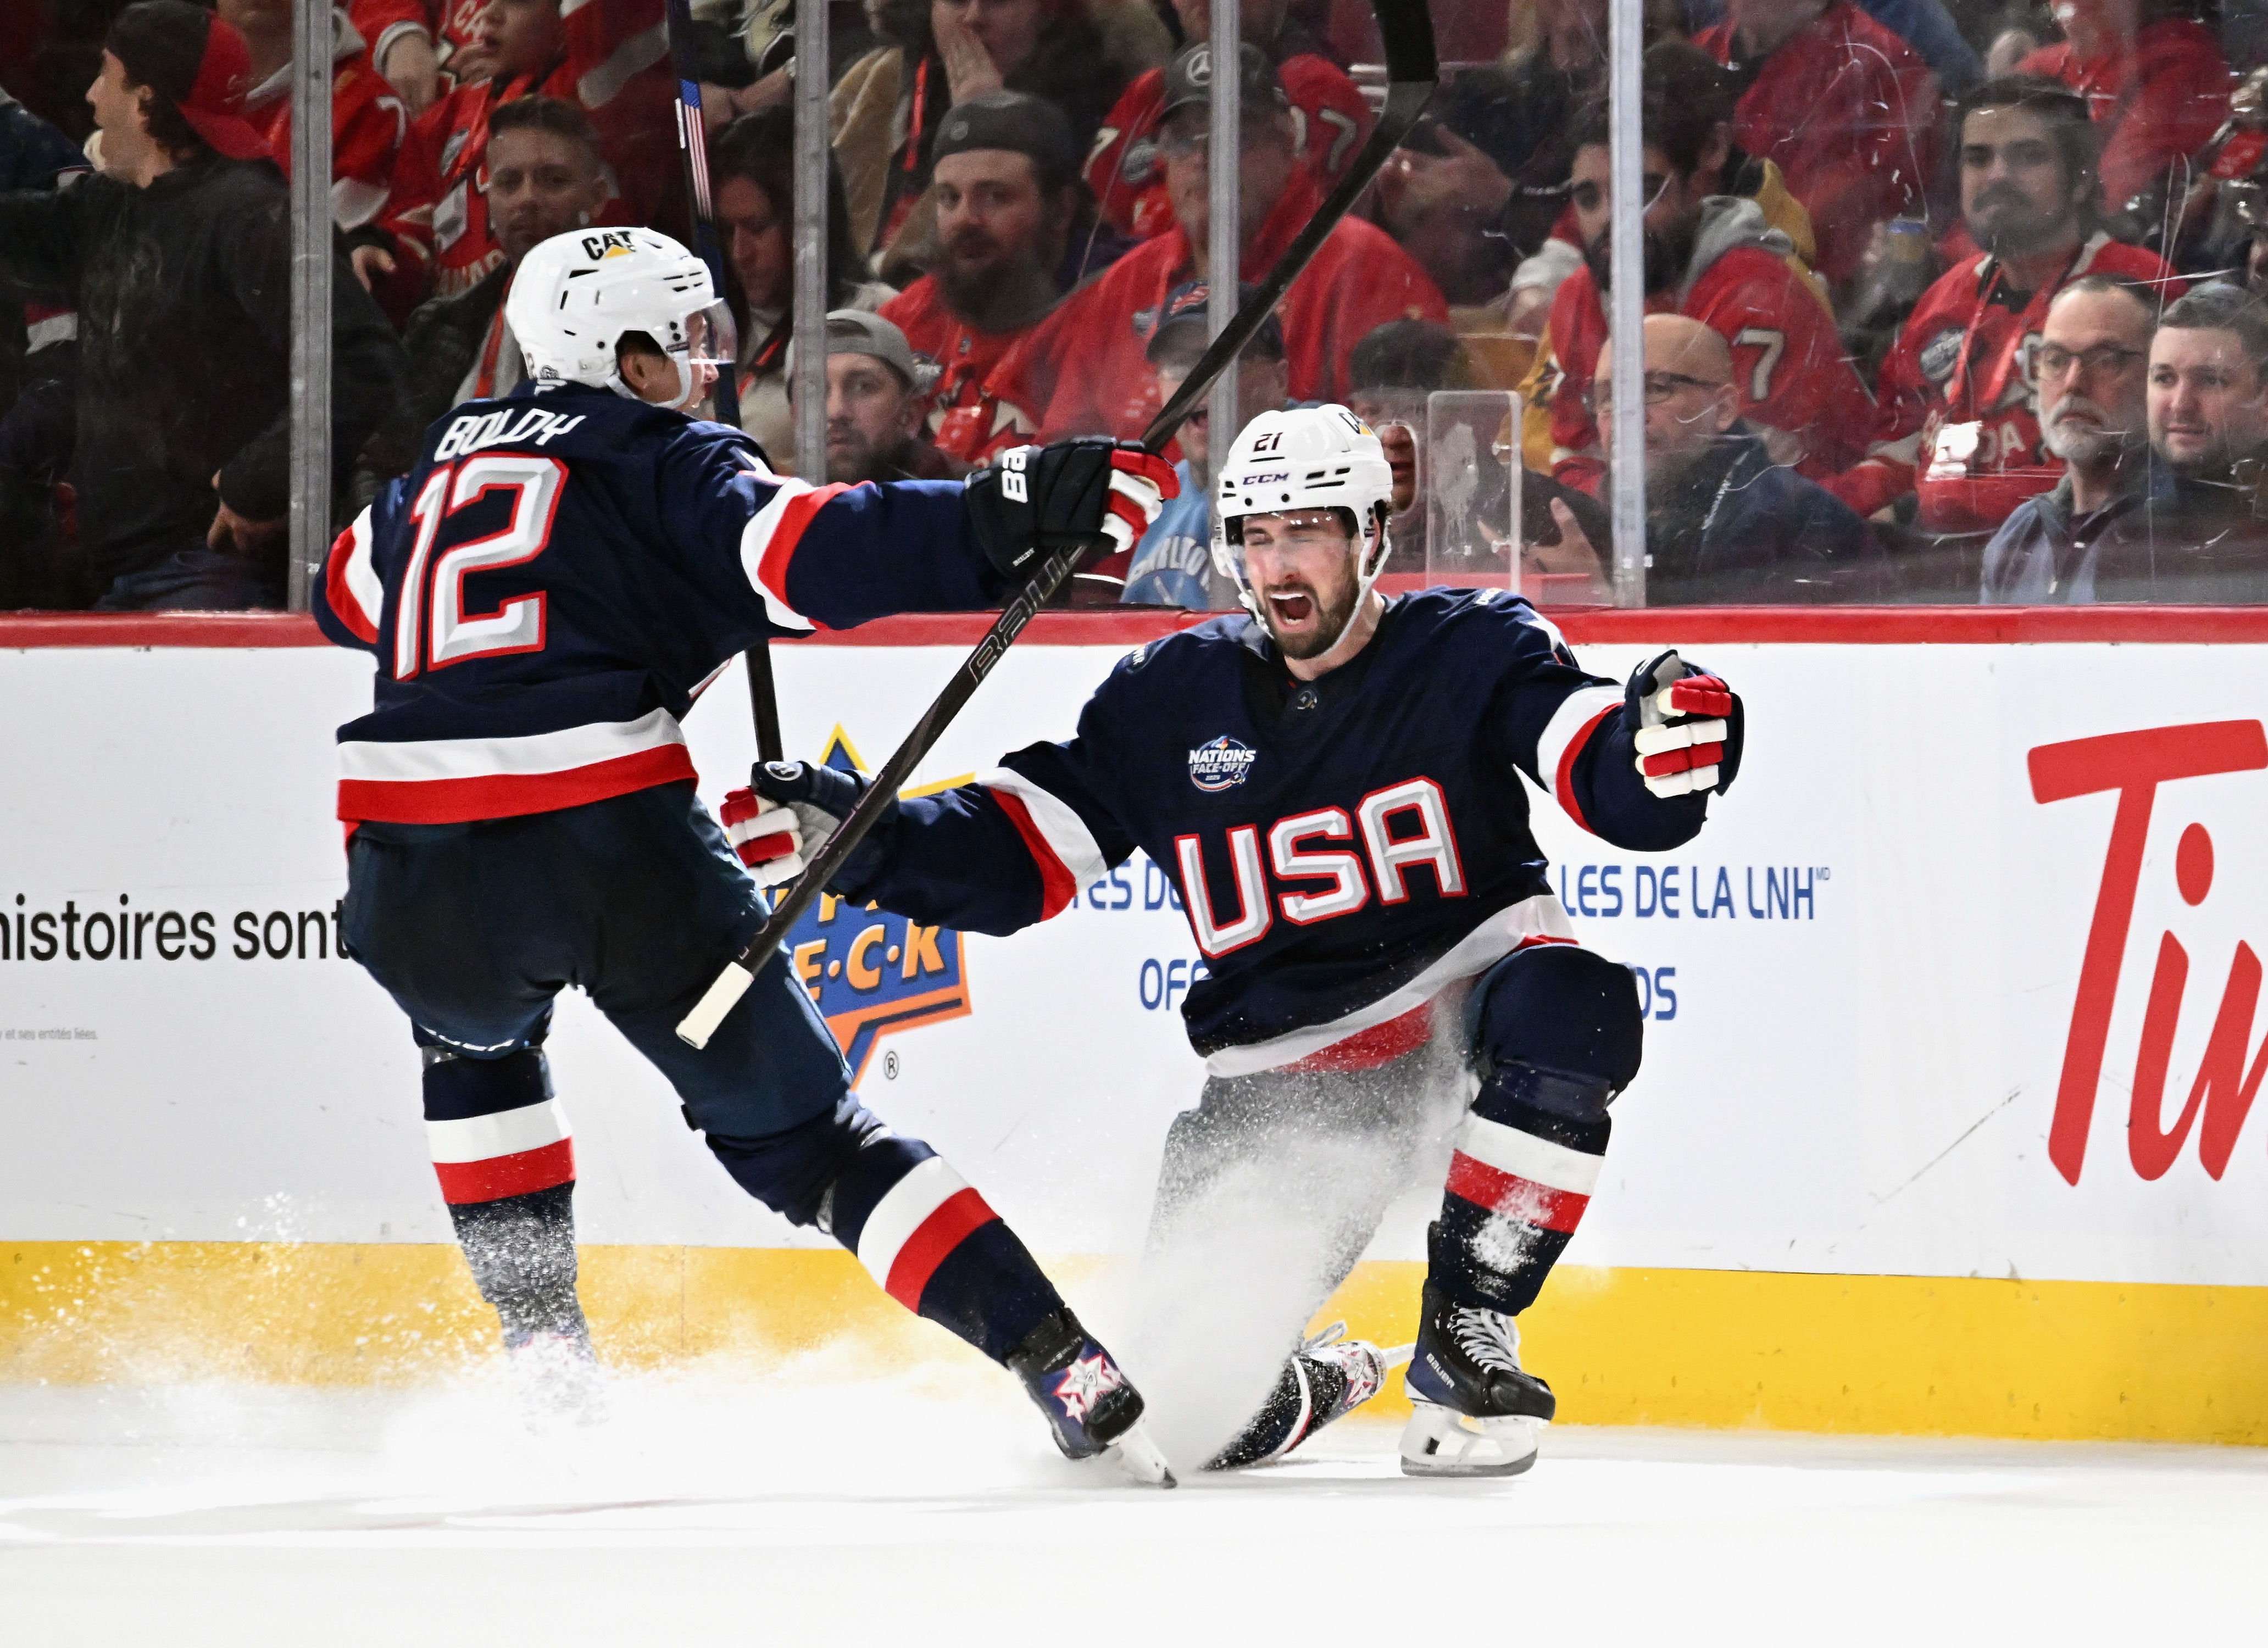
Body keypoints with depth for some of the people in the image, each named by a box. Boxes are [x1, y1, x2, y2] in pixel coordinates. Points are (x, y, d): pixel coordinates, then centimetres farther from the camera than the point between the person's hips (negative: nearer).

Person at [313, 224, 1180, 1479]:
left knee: (475, 1043, 39)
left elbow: (349, 595, 45)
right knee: (797, 1128, 5)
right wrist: (1004, 526, -20)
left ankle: (542, 1348, 30)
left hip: (414, 873, 4)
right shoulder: (669, 465, 9)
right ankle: (1063, 1366, -6)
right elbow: (809, 554, -12)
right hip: (615, 845, -4)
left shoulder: (448, 462, 26)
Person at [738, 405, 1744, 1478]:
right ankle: (1320, 1388, 26)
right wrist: (870, 839, -12)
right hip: (1283, 1065, 2)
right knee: (1190, 1387, -14)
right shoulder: (1171, 700, 0)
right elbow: (1015, 850, 3)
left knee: (1567, 1007, -39)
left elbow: (1617, 787, -19)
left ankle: (1465, 1331, -20)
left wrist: (1665, 740, -43)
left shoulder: (1473, 652, -7)